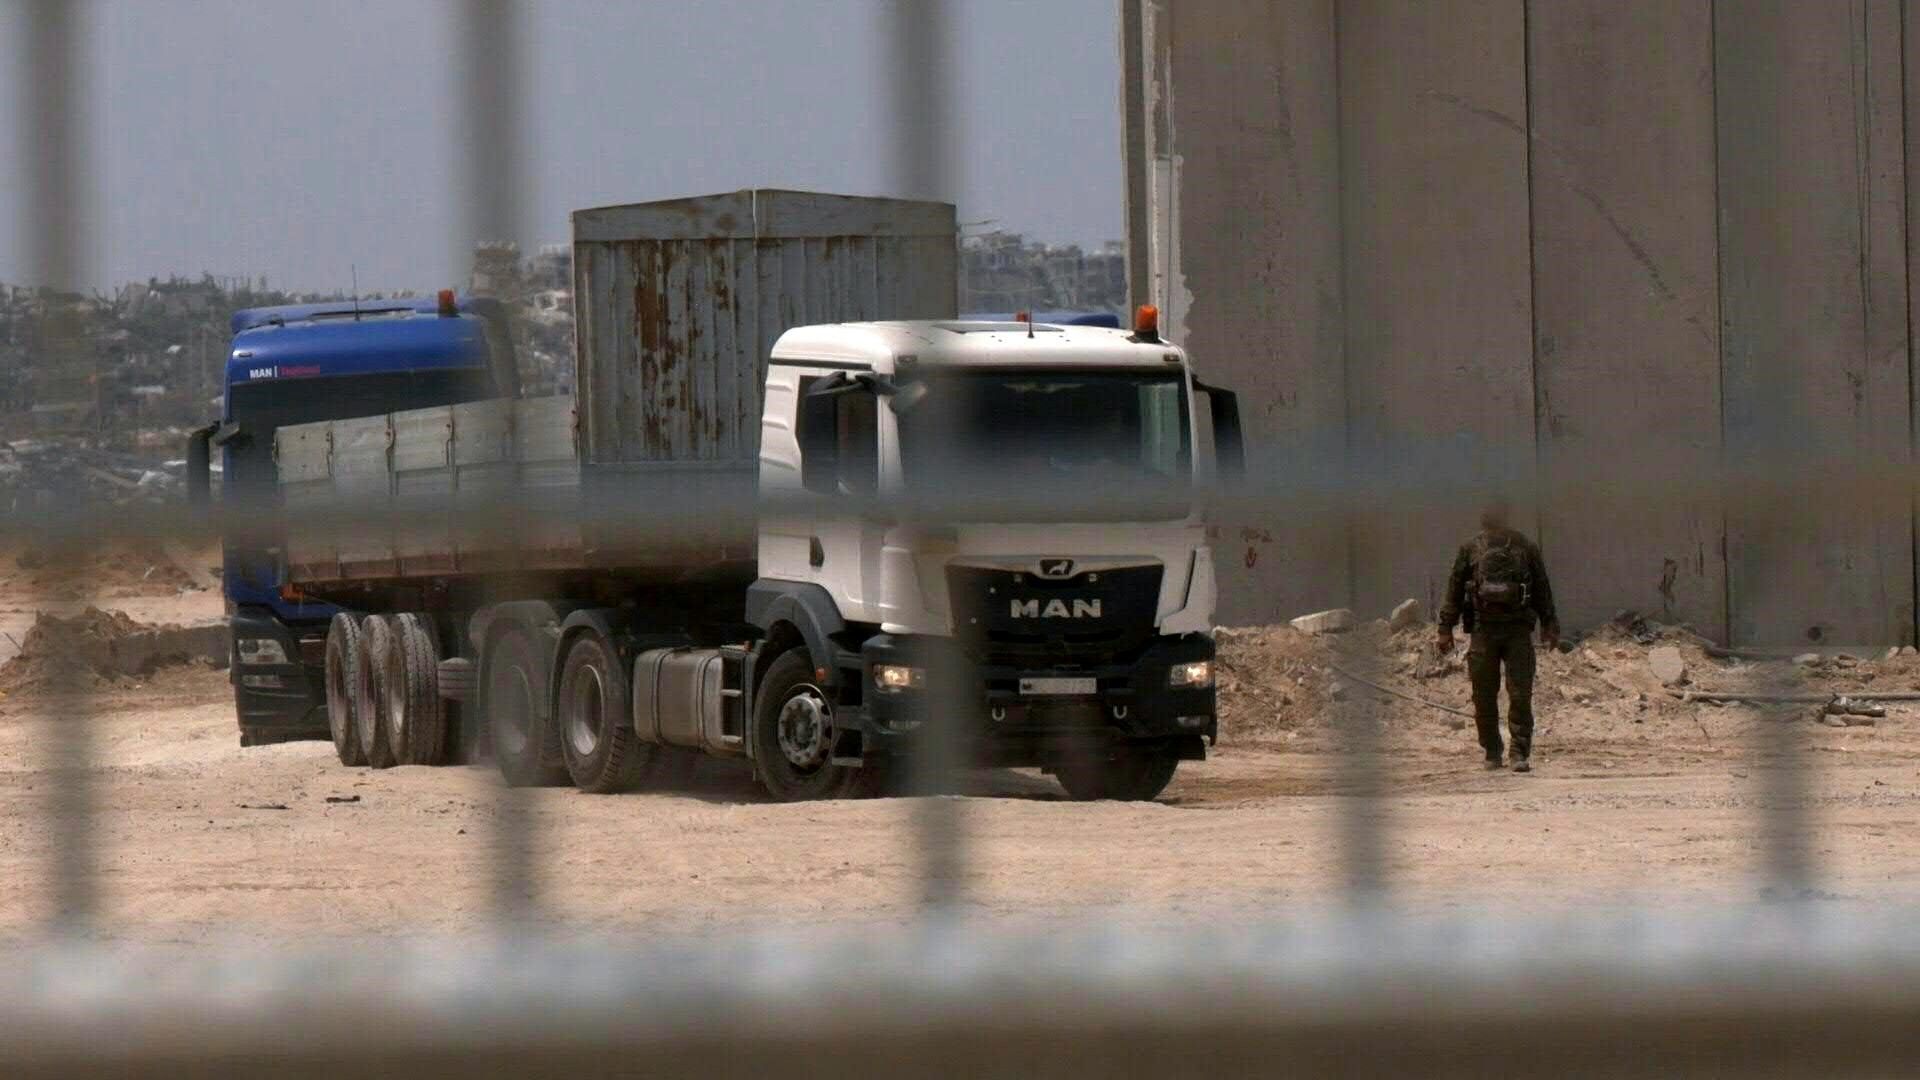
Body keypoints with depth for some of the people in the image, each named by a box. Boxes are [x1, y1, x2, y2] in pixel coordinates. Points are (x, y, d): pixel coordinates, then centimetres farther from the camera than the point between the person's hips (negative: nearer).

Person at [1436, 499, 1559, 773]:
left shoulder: (1526, 549, 7)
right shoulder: (1471, 550, 6)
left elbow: (1542, 589, 13)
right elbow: (1455, 589, 8)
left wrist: (1549, 626, 12)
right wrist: (1446, 629, 4)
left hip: (1519, 629, -1)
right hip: (1482, 630, 1)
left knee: (1521, 696, -8)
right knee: (1484, 697, 3)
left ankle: (1521, 754, -6)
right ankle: (1491, 753, 15)